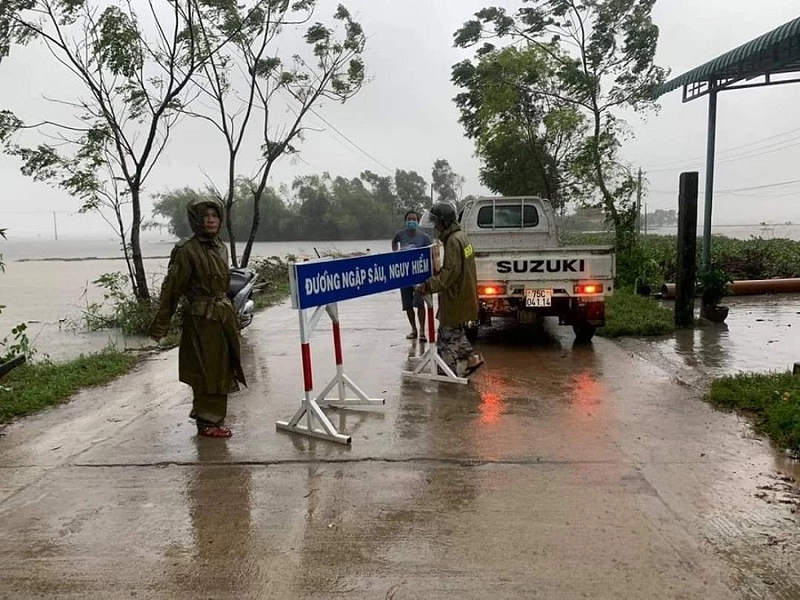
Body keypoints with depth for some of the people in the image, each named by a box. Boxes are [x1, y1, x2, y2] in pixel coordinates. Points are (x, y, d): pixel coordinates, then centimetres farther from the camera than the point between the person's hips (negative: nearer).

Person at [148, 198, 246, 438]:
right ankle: (207, 423, 14)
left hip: (223, 316, 8)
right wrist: (160, 325, -13)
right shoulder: (187, 250, -12)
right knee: (207, 370, 0)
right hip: (202, 319, -7)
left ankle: (212, 417, 30)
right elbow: (171, 288, -13)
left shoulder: (221, 248, 10)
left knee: (221, 368, 15)